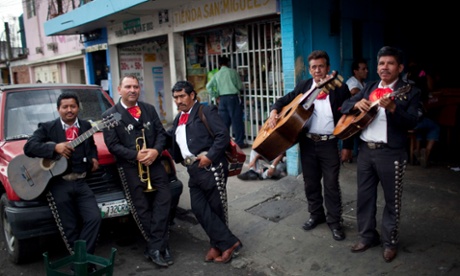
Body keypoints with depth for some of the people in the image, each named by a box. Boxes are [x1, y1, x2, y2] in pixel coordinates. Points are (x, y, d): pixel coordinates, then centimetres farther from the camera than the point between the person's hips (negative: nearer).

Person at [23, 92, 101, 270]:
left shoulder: (86, 126, 13)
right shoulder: (47, 127, 1)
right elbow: (29, 147, -11)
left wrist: (93, 158, 6)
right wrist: (55, 147, -24)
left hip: (81, 182, 3)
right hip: (58, 184, -3)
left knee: (94, 219, -10)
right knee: (70, 229, 3)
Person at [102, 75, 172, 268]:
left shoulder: (149, 109, 12)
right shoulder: (110, 115, 0)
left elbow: (161, 133, 7)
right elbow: (112, 145, -7)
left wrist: (155, 151, -13)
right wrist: (135, 155, -18)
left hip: (154, 163, 3)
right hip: (130, 168, -3)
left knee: (163, 201, -3)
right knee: (143, 209, 1)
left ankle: (155, 248, 7)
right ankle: (160, 246, 14)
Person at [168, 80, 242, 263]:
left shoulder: (205, 111, -3)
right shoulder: (179, 118, 21)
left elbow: (223, 135, -12)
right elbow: (169, 137, 15)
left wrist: (210, 156, -18)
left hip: (210, 167, -7)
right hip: (193, 170, 7)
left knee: (216, 207, 2)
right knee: (199, 207, 1)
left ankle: (218, 244, 18)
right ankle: (228, 242, 9)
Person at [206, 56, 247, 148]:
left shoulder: (216, 74, 9)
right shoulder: (232, 71, 0)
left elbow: (208, 86, 7)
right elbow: (240, 86, 2)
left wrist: (216, 95, 12)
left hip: (222, 98, 4)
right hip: (233, 97, -4)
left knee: (224, 121, 9)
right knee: (237, 120, 0)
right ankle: (239, 142, 2)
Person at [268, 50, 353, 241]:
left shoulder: (340, 89, -5)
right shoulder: (303, 86, 6)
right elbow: (284, 100, 11)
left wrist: (347, 146, -7)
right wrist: (274, 111, -12)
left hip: (329, 143, -3)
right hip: (307, 142, 4)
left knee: (331, 184, 2)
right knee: (310, 182, 13)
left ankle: (334, 221, 17)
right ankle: (316, 215, 32)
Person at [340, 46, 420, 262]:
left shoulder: (409, 92, -4)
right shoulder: (369, 87, 12)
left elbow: (411, 122, -16)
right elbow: (345, 105, 10)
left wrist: (393, 108, -33)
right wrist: (357, 103, -12)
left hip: (391, 153, -5)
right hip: (365, 149, 5)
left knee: (392, 199, 7)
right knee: (364, 196, 13)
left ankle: (390, 242, 25)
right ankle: (367, 236, 29)